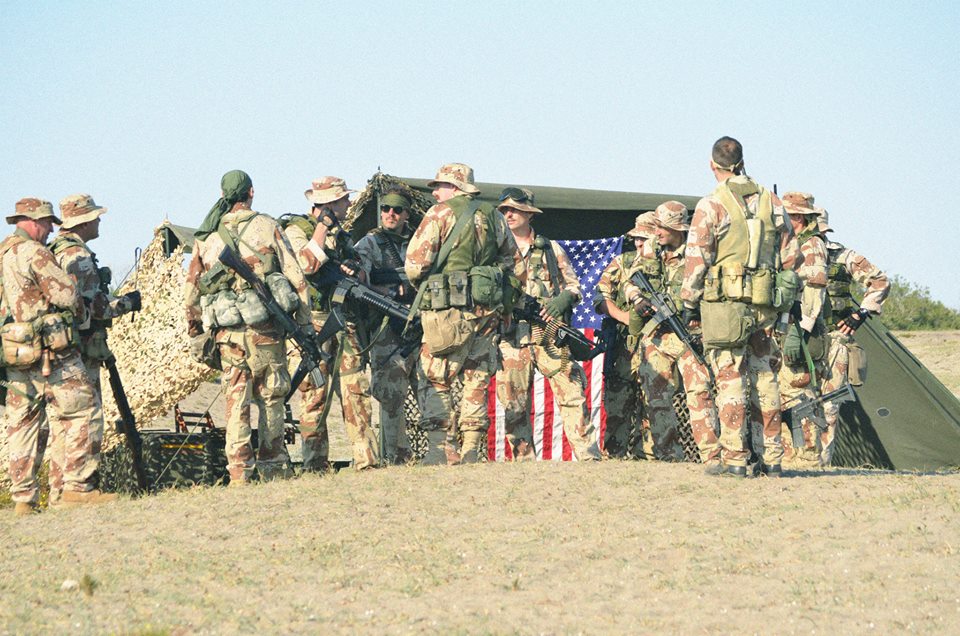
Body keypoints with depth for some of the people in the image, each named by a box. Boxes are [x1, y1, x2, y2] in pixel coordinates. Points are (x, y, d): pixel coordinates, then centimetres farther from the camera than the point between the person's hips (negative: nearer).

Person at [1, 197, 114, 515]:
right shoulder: (34, 252, -11)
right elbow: (68, 296, -13)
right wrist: (80, 309, 6)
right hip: (49, 351, -9)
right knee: (83, 411, -4)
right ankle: (76, 486, -11)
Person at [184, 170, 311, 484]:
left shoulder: (205, 237, 7)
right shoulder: (267, 227, -1)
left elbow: (191, 289, 12)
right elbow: (295, 278, -3)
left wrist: (197, 334, 22)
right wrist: (305, 325, 3)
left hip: (228, 333, 2)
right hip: (267, 329, -2)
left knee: (236, 403, 6)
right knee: (271, 399, 8)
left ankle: (239, 474, 0)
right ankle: (274, 470, 11)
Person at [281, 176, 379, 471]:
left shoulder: (342, 236, 20)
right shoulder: (296, 229, -1)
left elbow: (362, 275, 20)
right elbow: (306, 264, -18)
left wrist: (353, 270, -3)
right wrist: (322, 226, -15)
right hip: (312, 322, -6)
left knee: (356, 390, 1)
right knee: (314, 394, -5)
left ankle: (367, 458, 1)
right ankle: (315, 463, -3)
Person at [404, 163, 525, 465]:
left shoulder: (440, 214, -4)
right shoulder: (493, 217, 13)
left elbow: (415, 265, -8)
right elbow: (517, 268, 16)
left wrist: (424, 287, 11)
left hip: (449, 308, -5)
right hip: (488, 310, 5)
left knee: (434, 380, 1)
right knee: (476, 382, 10)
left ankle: (437, 450, -8)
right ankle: (470, 453, 7)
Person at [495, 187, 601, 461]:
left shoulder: (551, 248, 14)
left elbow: (574, 284, 17)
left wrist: (564, 299, -6)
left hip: (550, 334, 0)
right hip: (512, 337, 0)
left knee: (572, 395, -9)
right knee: (514, 406, -1)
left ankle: (589, 459, -9)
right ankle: (525, 462, 6)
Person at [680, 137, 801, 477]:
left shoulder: (711, 205, -6)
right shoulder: (772, 202, 10)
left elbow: (696, 258, -6)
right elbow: (790, 254, 13)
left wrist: (690, 304, 2)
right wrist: (786, 297, 20)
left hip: (724, 304, -4)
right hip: (765, 306, 5)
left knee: (730, 379, -3)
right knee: (765, 377, 10)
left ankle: (734, 458, -6)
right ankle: (771, 457, 12)